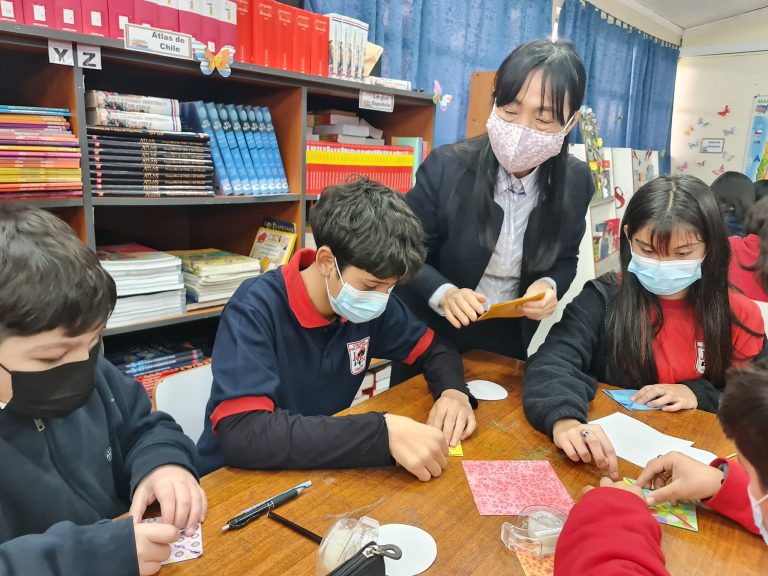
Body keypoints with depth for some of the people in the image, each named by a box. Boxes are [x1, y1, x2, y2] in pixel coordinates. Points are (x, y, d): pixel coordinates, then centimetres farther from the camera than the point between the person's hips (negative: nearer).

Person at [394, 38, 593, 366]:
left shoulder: (576, 182, -11)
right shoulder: (446, 167, -21)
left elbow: (565, 260, 3)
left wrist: (550, 286, -19)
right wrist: (443, 294, -31)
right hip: (430, 334, -2)